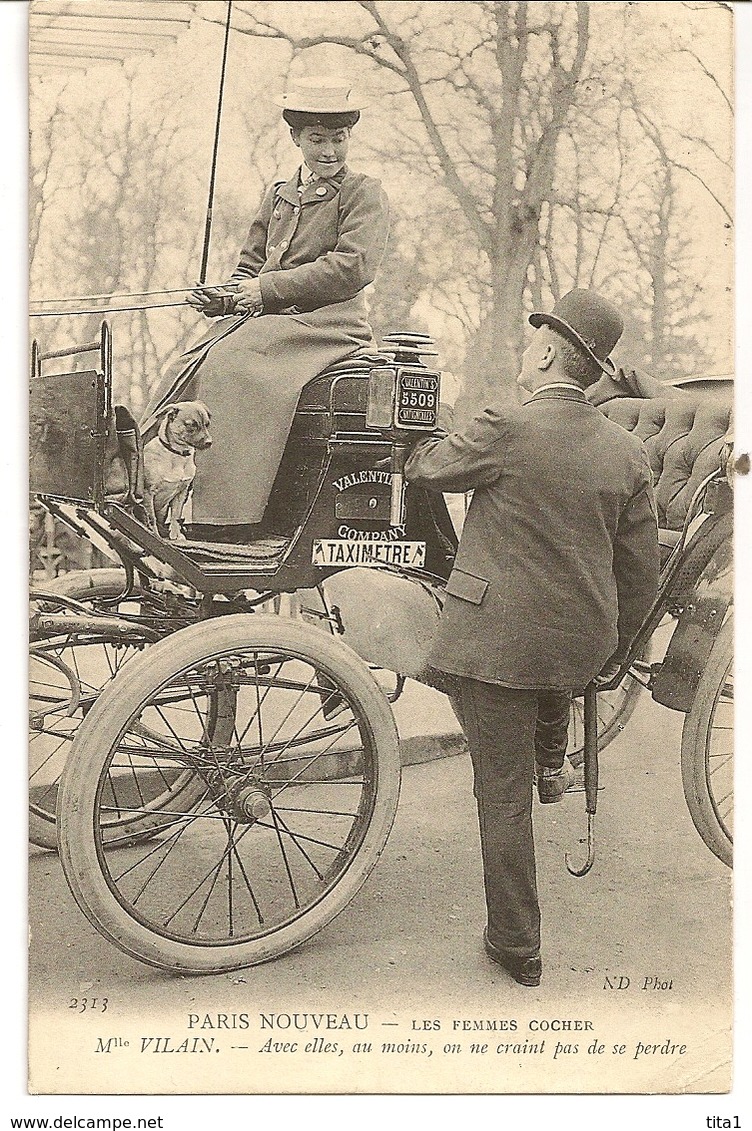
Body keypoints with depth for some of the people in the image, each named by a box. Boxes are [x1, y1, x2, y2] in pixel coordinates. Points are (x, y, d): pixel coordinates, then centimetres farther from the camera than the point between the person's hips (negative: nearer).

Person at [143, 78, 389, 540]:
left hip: (328, 320, -7)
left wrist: (265, 289, -14)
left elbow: (352, 267, -11)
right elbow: (250, 267, 24)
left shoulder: (365, 193, 4)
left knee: (233, 365, -30)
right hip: (263, 318, 7)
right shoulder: (279, 195, 23)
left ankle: (227, 523, -32)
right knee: (187, 371, -16)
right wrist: (227, 295, -1)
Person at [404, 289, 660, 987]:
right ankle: (552, 765, 55)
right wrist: (614, 648, 23)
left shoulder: (505, 430, -16)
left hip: (498, 640, -5)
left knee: (503, 796, 7)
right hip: (583, 639, 5)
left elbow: (427, 468, 2)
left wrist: (419, 444, 26)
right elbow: (642, 570, 8)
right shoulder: (627, 452, 1)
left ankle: (517, 948, 18)